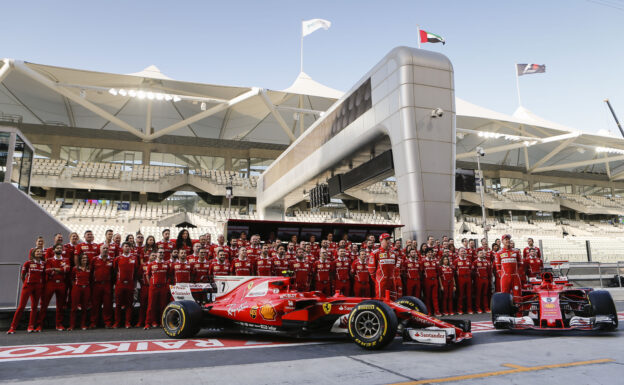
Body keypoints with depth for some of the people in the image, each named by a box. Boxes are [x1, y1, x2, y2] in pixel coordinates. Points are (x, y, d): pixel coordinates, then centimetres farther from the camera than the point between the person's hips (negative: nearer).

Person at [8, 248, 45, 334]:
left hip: (38, 287, 3)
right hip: (28, 285, -3)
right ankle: (12, 327, 1)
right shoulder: (28, 263, -1)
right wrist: (26, 284, 10)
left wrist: (42, 285, 5)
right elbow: (22, 276, 6)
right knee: (21, 306, -5)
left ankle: (31, 326, 10)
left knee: (34, 307, 4)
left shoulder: (43, 264, 6)